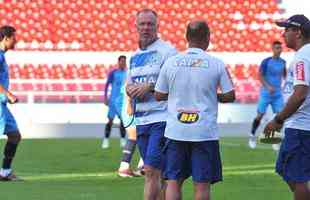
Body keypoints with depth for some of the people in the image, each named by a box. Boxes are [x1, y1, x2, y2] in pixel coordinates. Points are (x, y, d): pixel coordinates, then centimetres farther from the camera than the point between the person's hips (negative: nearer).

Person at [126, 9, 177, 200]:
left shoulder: (166, 51, -7)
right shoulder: (135, 56, 18)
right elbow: (129, 85, 25)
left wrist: (148, 88, -13)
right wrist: (132, 89, 1)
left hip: (161, 118, -8)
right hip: (141, 120, 8)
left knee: (151, 171, -13)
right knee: (154, 173, 11)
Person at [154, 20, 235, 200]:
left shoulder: (171, 63, 1)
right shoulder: (216, 64, -4)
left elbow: (159, 95, 6)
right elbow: (230, 96, -2)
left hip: (175, 131, 2)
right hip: (205, 132, -2)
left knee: (173, 182, 7)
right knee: (202, 184, 3)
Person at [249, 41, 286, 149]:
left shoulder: (282, 62, 6)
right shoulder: (266, 61, -9)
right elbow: (260, 76, -11)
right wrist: (268, 86, -23)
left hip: (278, 93, 4)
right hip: (266, 93, -4)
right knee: (260, 115, -2)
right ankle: (252, 136, 17)